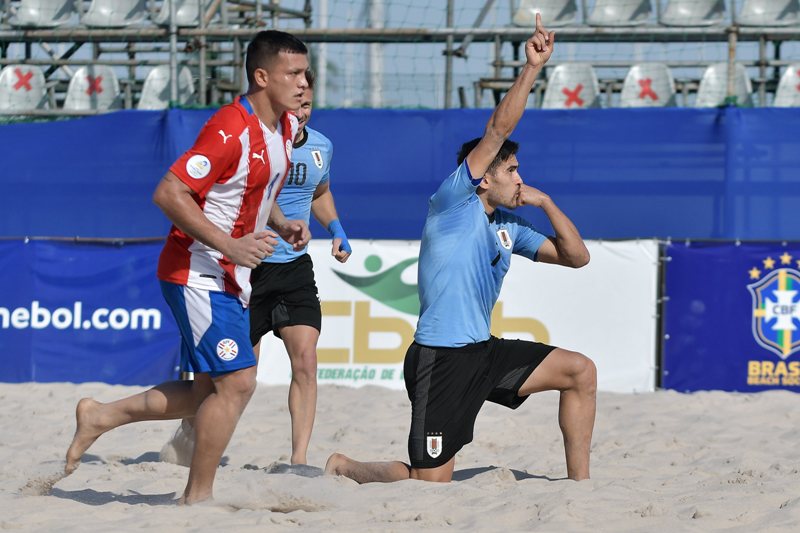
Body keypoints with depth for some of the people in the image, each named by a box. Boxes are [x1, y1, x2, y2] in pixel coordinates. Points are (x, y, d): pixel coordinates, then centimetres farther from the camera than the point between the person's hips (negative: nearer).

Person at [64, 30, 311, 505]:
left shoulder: (286, 127, 8)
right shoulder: (231, 130, -21)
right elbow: (168, 193, -25)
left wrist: (283, 224, 6)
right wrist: (229, 245, -28)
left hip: (230, 279, 10)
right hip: (199, 273, -10)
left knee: (211, 392, 11)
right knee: (237, 382, -12)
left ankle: (101, 417, 24)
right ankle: (198, 497, -1)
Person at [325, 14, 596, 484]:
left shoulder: (509, 228, 15)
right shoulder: (454, 202, -6)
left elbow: (576, 256, 18)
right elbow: (497, 130, -14)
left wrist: (545, 203, 6)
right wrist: (531, 69, -16)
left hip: (484, 352, 9)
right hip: (440, 359, -9)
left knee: (581, 371, 5)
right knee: (429, 484, -10)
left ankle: (579, 481, 10)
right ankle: (345, 468, 17)